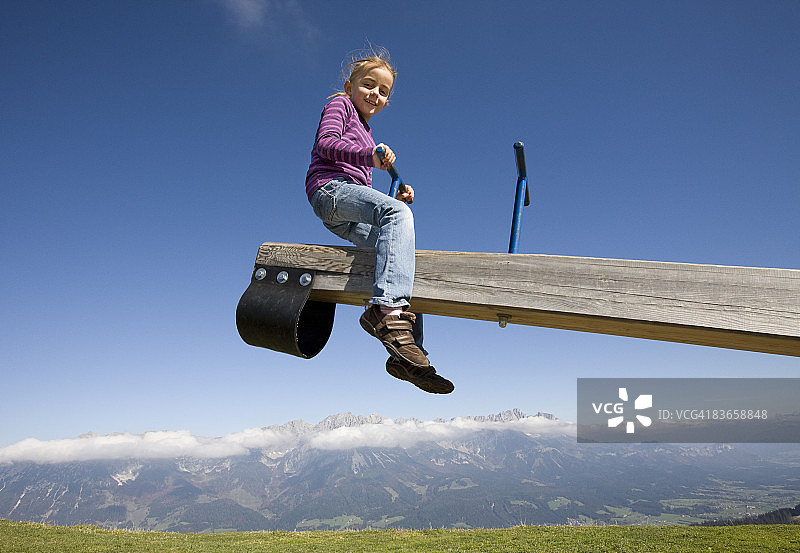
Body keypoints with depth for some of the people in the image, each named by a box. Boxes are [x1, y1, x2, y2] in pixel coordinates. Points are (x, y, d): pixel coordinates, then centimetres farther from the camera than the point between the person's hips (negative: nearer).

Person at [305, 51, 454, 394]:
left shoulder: (365, 133, 37)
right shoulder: (339, 105, 15)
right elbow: (326, 142, -8)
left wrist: (396, 197, 11)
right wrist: (369, 155, -21)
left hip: (346, 219, 8)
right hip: (330, 188, -8)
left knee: (406, 255, -5)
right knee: (397, 213, -33)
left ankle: (407, 355, -9)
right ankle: (387, 309, -50)